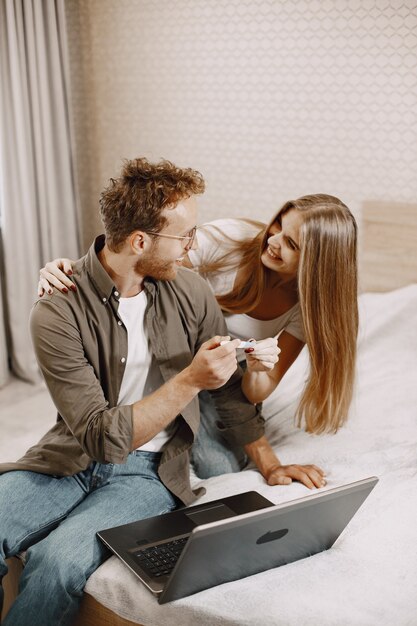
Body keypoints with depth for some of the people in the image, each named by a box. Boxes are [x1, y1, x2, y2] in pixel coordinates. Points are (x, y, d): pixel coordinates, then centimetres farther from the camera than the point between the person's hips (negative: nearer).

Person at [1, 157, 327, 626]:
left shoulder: (190, 292, -4)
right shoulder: (58, 312, -16)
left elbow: (230, 388, 12)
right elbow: (102, 438, -20)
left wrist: (268, 462, 10)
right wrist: (189, 381, -26)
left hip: (149, 468, 1)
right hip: (74, 459, 0)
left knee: (59, 559, -27)